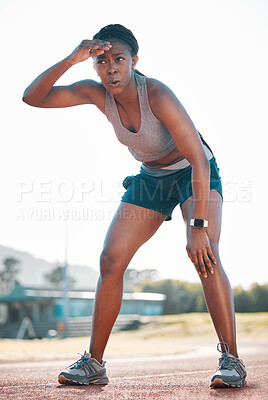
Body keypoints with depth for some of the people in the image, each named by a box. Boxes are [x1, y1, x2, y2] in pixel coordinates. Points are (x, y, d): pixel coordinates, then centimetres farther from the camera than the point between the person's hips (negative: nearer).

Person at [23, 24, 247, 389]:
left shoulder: (157, 95, -31)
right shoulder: (97, 93, -13)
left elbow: (199, 161, -34)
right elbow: (33, 97, -15)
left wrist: (198, 227, -41)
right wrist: (70, 60, -30)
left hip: (196, 175, -5)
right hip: (150, 179, 5)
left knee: (205, 253, -30)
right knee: (111, 260, -6)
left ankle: (231, 360, -22)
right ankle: (94, 363, 4)